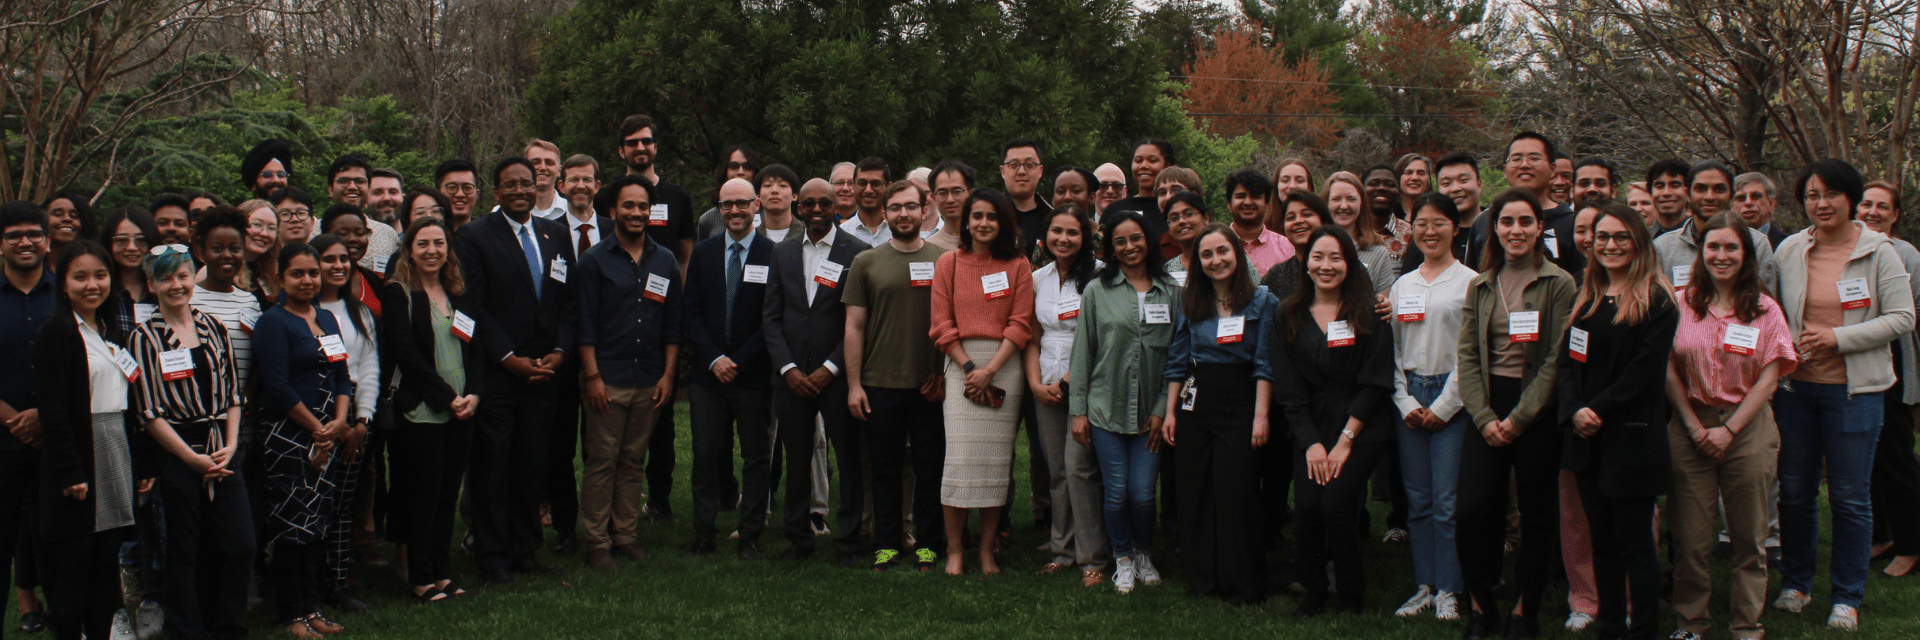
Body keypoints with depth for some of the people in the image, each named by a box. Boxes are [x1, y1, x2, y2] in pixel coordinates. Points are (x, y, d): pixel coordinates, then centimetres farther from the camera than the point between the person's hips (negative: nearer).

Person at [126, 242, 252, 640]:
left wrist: (230, 445, -2)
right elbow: (149, 412, -7)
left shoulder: (213, 327, 10)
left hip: (223, 453, 4)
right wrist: (192, 458, -10)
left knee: (241, 546, 2)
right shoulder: (144, 338, -4)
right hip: (176, 453, -4)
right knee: (184, 552, 3)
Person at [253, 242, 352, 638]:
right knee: (292, 523, -3)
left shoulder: (327, 319, 14)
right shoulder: (272, 323, -7)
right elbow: (278, 386, -14)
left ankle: (311, 607, 16)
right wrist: (316, 429, -10)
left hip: (326, 435, 7)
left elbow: (342, 375, 13)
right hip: (288, 435, -7)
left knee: (318, 523, 9)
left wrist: (339, 421, -4)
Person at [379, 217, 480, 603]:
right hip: (420, 411, -5)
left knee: (448, 492, 8)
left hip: (462, 411, 5)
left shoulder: (460, 295, 15)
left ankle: (440, 572, 17)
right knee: (423, 494, -1)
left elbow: (475, 348, 13)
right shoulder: (397, 294, -3)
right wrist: (447, 397, -13)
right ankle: (421, 580, 7)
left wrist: (474, 394, -3)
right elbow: (407, 353, -11)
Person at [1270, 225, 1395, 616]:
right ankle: (1313, 592, 7)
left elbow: (1375, 382, -5)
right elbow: (1288, 389, 4)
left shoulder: (1368, 313, -1)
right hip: (1311, 427, 3)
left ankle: (1352, 594, 4)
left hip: (1362, 427, -2)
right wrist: (1311, 443, -6)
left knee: (1335, 505, -17)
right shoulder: (1290, 317, 7)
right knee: (1309, 507, -15)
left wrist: (1345, 440, -10)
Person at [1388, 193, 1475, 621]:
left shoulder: (1470, 282, -3)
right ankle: (1425, 586, 14)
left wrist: (1443, 406, -9)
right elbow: (1393, 350, 13)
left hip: (1453, 398, -5)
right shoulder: (1401, 286, 13)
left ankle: (1448, 590, 3)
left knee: (1446, 500, -6)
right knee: (1417, 499, 7)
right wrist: (1406, 403, 1)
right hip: (1410, 398, 5)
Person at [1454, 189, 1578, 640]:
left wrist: (1518, 419, -13)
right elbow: (1467, 356, 6)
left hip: (1537, 412, -3)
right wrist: (1484, 417, -7)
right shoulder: (1480, 286, 10)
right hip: (1487, 409, 3)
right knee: (1472, 510, -6)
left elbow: (1556, 359, -8)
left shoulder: (1558, 284, -2)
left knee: (1536, 514, 5)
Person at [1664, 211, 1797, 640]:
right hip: (1690, 426, 0)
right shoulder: (1682, 304, 4)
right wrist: (1694, 426, -5)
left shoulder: (1765, 310, 3)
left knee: (1749, 536, 5)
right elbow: (1668, 369, 3)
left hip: (1747, 428, 0)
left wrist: (1729, 429, -9)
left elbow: (1769, 378, -2)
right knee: (1690, 535, 1)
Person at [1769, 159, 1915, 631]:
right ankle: (1795, 582, 27)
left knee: (1850, 497, 3)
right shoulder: (1789, 250, 3)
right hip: (1795, 385, 3)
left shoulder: (1879, 252, -4)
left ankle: (1847, 598, 14)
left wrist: (1839, 337, -14)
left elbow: (1902, 318, -7)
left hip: (1854, 389, -2)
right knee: (1794, 491, 11)